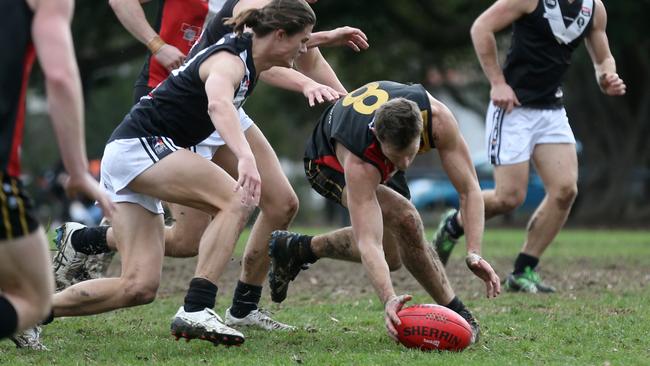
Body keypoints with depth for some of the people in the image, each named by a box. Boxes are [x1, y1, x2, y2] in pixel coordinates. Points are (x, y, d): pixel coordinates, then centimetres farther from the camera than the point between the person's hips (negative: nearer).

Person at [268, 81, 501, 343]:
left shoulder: (437, 118, -40)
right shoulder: (359, 164, -47)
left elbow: (469, 189, -32)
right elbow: (369, 244, -49)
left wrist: (474, 254, -43)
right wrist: (388, 300, -63)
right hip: (330, 162, -5)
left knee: (391, 255, 15)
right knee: (405, 219, -30)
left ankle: (296, 249, 32)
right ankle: (455, 312, -15)